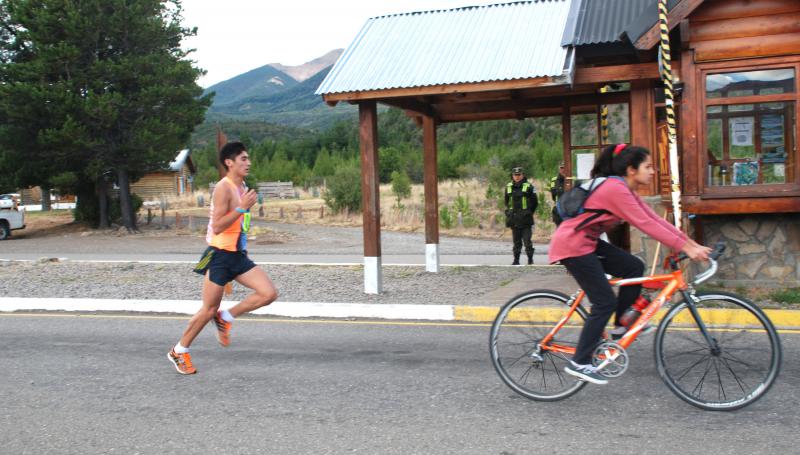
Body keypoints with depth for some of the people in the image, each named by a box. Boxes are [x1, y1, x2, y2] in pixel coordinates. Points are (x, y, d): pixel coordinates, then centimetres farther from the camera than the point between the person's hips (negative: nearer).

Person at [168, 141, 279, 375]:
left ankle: (226, 317, 11)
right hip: (220, 255, -7)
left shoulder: (242, 188, 11)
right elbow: (217, 227, -23)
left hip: (238, 255, 8)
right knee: (209, 309, 2)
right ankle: (179, 350, 21)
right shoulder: (223, 188, -16)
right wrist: (242, 207, -26)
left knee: (269, 294, -6)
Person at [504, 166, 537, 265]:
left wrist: (529, 212, 2)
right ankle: (516, 259, 15)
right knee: (516, 241, 10)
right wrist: (508, 212, 13)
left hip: (525, 220, -4)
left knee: (527, 240, -6)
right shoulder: (508, 187, 8)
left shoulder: (528, 187, -4)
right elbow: (507, 202, 21)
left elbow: (535, 201, 2)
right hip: (514, 219, 4)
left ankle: (530, 259, 3)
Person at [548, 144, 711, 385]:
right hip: (572, 245, -10)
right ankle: (579, 363, -1)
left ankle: (621, 324, 16)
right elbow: (647, 225, -25)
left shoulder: (624, 190, 9)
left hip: (587, 242, 10)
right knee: (605, 302, -8)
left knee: (635, 267, 3)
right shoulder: (615, 189, -21)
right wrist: (686, 249, -24)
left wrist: (693, 243, 1)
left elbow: (655, 218, 6)